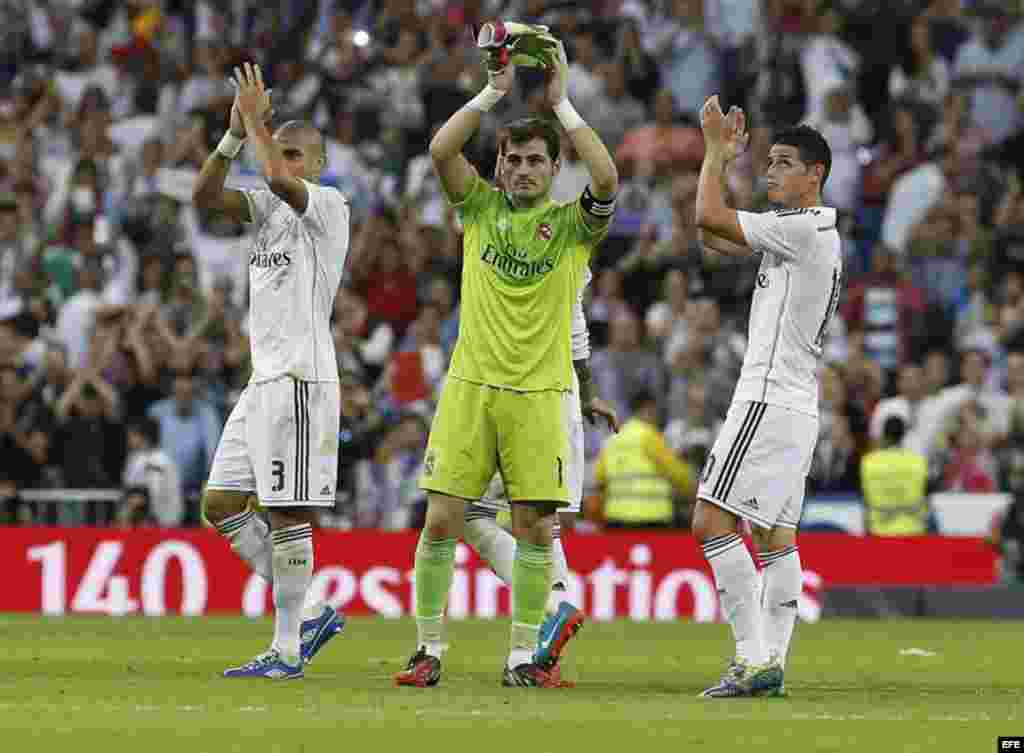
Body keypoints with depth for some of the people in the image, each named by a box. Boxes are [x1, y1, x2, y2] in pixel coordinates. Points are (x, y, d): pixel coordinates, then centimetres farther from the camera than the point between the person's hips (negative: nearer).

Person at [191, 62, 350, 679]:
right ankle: (309, 614, 13)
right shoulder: (269, 208, 16)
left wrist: (257, 119, -13)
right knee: (221, 504, 8)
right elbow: (204, 195, 5)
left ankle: (286, 651, -3)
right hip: (263, 381, 9)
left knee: (289, 514, -7)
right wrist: (236, 134, -6)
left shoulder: (328, 206, -7)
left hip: (302, 380, -9)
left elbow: (280, 178, -26)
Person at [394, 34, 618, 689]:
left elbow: (608, 179, -15)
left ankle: (522, 656, 8)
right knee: (442, 519, -4)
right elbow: (442, 150, -5)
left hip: (540, 394, -1)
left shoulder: (573, 225, 4)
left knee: (535, 529, -2)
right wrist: (494, 91, -6)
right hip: (471, 386, 1)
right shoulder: (480, 208, 9)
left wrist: (560, 102, -10)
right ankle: (430, 650, 6)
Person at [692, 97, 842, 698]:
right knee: (776, 535, 8)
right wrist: (725, 158, 18)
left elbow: (710, 218, -16)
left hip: (770, 401, -10)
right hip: (797, 407, 10)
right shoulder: (808, 233, 17)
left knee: (713, 521, -13)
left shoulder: (805, 229, -13)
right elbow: (714, 235, 24)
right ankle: (771, 664, 6)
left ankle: (753, 656, -16)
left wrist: (715, 147, -4)